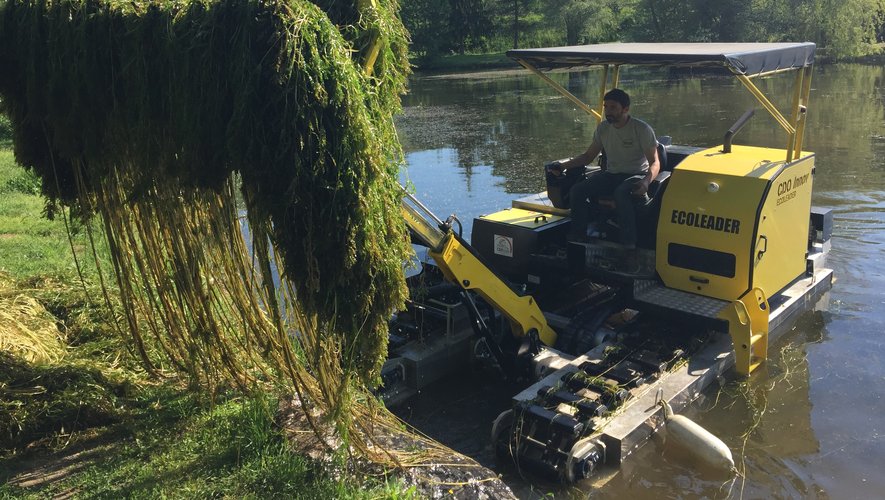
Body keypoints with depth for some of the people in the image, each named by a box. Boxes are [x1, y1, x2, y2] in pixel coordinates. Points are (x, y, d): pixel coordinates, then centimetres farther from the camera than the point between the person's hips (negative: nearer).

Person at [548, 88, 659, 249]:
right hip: (611, 174, 5)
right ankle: (576, 238, -7)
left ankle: (629, 244, -31)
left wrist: (646, 182, -33)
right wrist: (563, 166, -1)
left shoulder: (642, 129, -10)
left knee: (621, 193, -40)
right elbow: (588, 156, 14)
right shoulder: (603, 128, 6)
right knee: (577, 191, -19)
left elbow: (654, 163, -11)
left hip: (636, 175, -5)